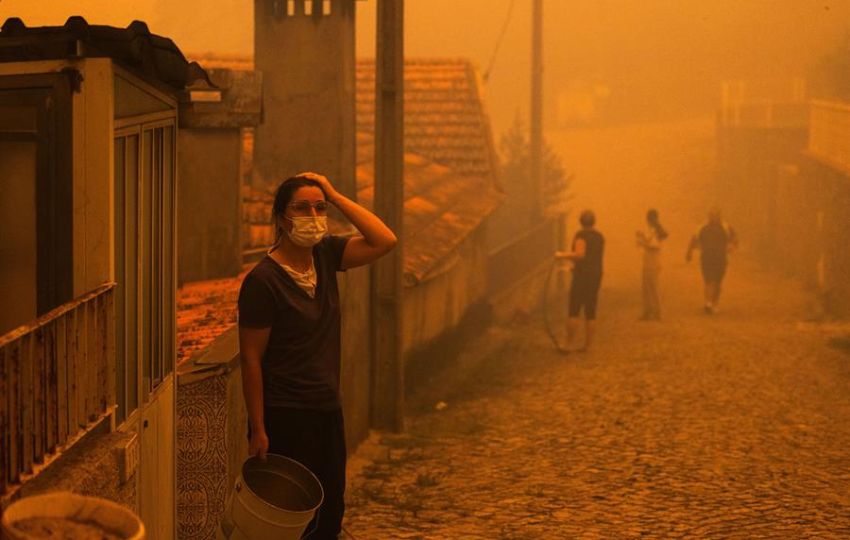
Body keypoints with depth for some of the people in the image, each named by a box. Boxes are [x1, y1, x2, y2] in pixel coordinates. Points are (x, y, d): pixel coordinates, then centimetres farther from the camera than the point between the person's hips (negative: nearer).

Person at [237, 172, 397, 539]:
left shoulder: (325, 255, 4)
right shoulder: (262, 280, -15)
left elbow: (384, 241, -4)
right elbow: (251, 359, -14)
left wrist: (335, 196, -8)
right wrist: (257, 430, -15)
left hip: (328, 412, 7)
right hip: (285, 418, -7)